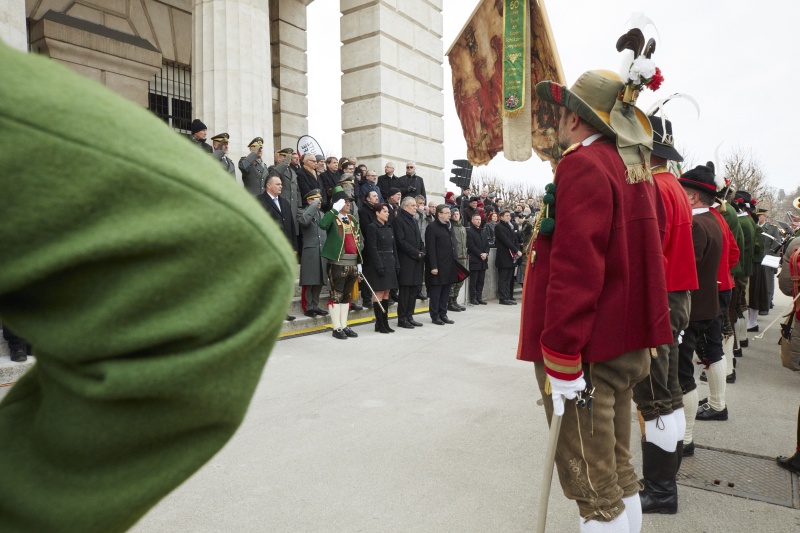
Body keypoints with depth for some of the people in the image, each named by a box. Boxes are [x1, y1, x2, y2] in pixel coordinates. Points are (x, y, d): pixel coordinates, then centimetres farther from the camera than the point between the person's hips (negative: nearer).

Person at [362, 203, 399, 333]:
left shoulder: (389, 228, 15)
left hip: (390, 264, 7)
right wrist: (379, 266, -18)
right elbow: (372, 249, -13)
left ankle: (385, 323, 15)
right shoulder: (372, 227, -8)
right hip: (379, 264, -7)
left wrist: (396, 264, 10)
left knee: (386, 294, 9)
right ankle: (379, 324, 3)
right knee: (379, 294, -3)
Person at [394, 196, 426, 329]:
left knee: (414, 289, 9)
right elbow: (401, 242, -15)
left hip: (417, 262, 8)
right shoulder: (399, 220, -7)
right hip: (405, 262, -8)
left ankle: (409, 316, 17)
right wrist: (416, 253, -14)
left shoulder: (414, 220, 20)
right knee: (405, 290, -4)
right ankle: (402, 319, 4)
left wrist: (422, 252, 3)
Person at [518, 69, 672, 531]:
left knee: (593, 487, 2)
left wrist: (560, 359, -21)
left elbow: (575, 268, -23)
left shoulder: (583, 164, -15)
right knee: (619, 472, 21)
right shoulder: (636, 169, 13)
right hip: (628, 344, 10)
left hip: (585, 350, -9)